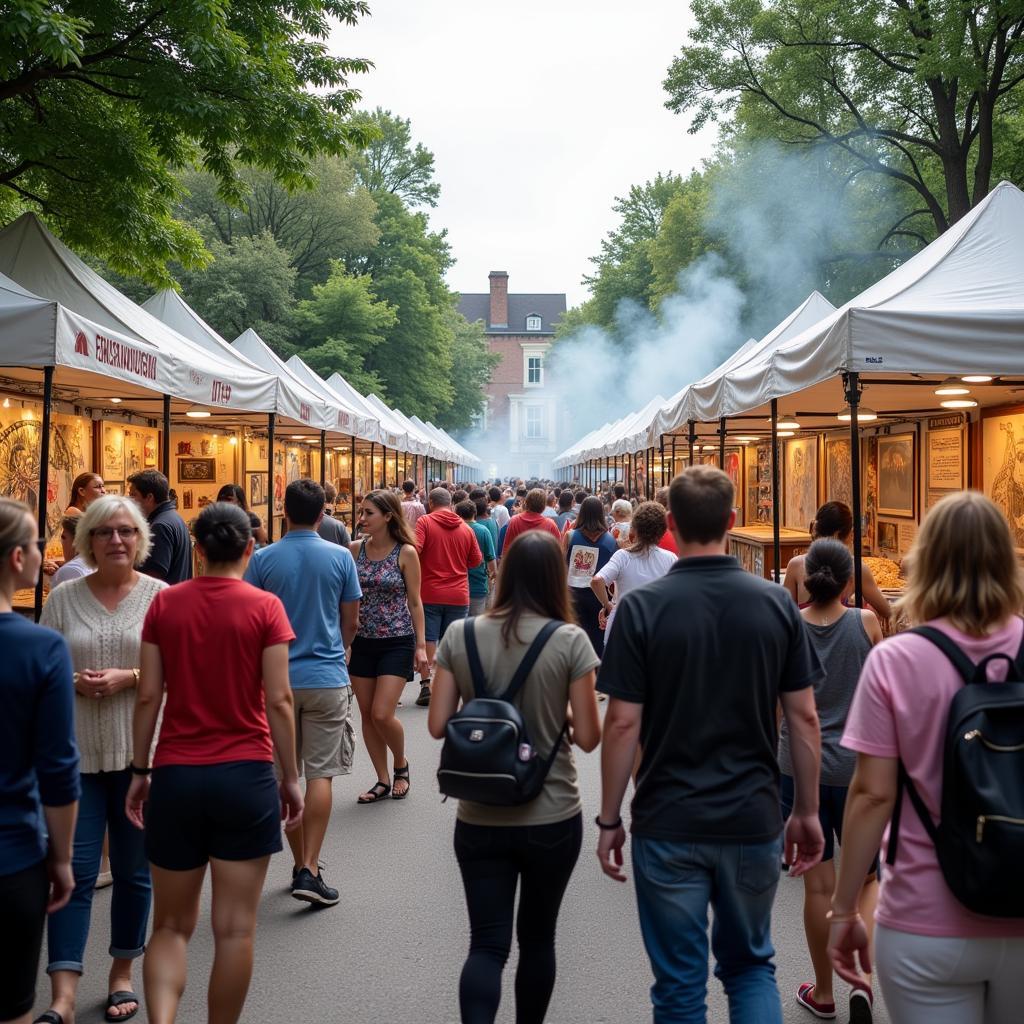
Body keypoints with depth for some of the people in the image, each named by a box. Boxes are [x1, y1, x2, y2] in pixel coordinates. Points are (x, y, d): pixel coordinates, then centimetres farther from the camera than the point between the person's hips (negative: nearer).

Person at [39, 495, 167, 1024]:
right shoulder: (63, 598, 3)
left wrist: (129, 677, -16)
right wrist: (74, 682, -12)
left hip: (141, 752, 0)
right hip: (76, 753, 1)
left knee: (134, 869, 12)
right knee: (74, 870, -1)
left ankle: (122, 972, 29)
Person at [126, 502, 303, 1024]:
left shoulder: (165, 603, 1)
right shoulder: (264, 607, -6)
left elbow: (148, 696, 0)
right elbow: (279, 700, -8)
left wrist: (139, 771, 10)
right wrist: (290, 778, 1)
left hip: (175, 775, 2)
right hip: (245, 775, -2)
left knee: (171, 925, 13)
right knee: (235, 929, 8)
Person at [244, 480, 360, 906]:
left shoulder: (263, 559, -5)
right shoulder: (340, 557, -5)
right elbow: (351, 621, 3)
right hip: (327, 678, -1)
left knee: (285, 776, 13)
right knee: (319, 775, 2)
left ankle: (300, 865, 21)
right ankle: (309, 870, -4)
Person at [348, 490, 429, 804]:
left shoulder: (406, 553, -7)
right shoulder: (355, 549, 2)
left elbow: (415, 602, -3)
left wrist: (421, 645, -6)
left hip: (396, 642, -4)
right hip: (363, 642, 4)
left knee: (382, 714, -10)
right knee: (367, 715, 7)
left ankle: (401, 765, 18)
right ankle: (383, 780, 21)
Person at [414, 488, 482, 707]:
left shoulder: (424, 521, -7)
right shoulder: (466, 529, 4)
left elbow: (414, 549, -19)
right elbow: (476, 560, 11)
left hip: (429, 593, -2)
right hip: (459, 595, 3)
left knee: (427, 640, 5)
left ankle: (426, 686, 1)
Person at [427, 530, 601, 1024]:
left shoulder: (460, 635, -4)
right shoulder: (570, 640, -11)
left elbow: (437, 725, -3)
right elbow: (587, 737, -9)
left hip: (479, 818, 1)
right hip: (552, 818, -1)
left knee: (486, 943, 6)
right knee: (537, 937, 18)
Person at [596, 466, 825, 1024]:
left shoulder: (642, 606, -10)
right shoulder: (776, 604, -3)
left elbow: (622, 723, -10)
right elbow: (803, 717, 0)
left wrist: (608, 820, 0)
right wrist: (807, 812, 10)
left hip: (668, 825, -2)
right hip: (753, 821, 2)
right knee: (750, 965, 21)